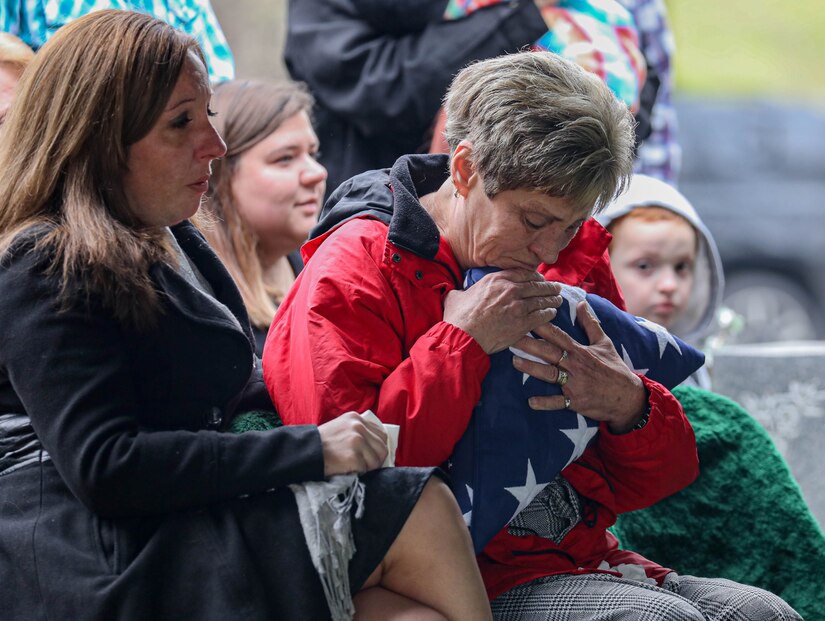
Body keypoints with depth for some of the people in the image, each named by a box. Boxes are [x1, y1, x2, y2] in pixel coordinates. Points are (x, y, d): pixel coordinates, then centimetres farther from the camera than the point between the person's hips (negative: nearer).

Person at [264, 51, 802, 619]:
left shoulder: (574, 264, 17)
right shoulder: (353, 271, -4)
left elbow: (654, 481, 19)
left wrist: (628, 406, -6)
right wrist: (462, 341, -17)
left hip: (584, 560, 7)